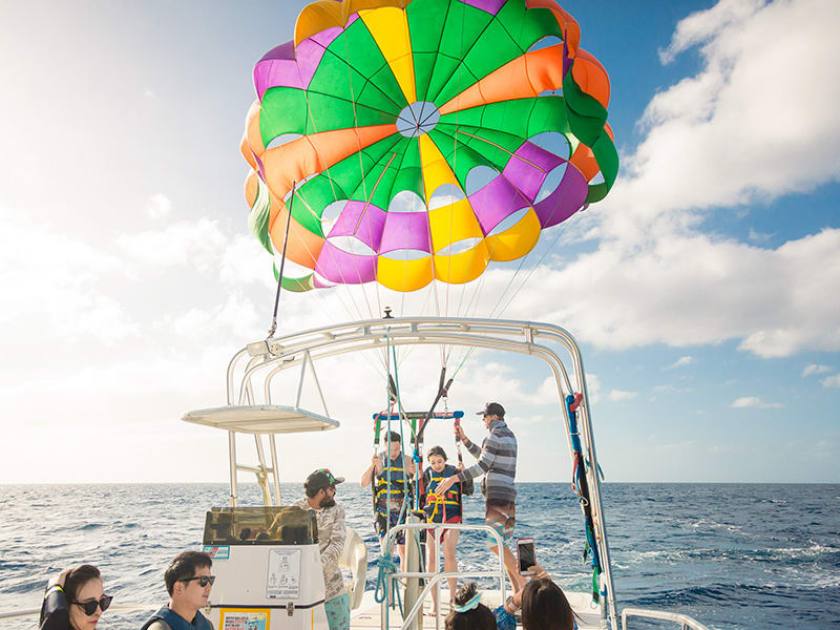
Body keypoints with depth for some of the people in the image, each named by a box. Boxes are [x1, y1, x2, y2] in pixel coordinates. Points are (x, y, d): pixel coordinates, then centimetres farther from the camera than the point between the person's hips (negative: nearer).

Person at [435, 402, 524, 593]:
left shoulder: (494, 435, -10)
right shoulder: (509, 435, 20)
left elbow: (482, 465, -18)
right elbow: (483, 456, 26)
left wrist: (454, 478, -18)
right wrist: (464, 439, 24)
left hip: (497, 493, -10)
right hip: (508, 493, 10)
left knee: (495, 543, -9)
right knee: (501, 544, 12)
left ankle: (523, 586, -8)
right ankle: (517, 591, 12)